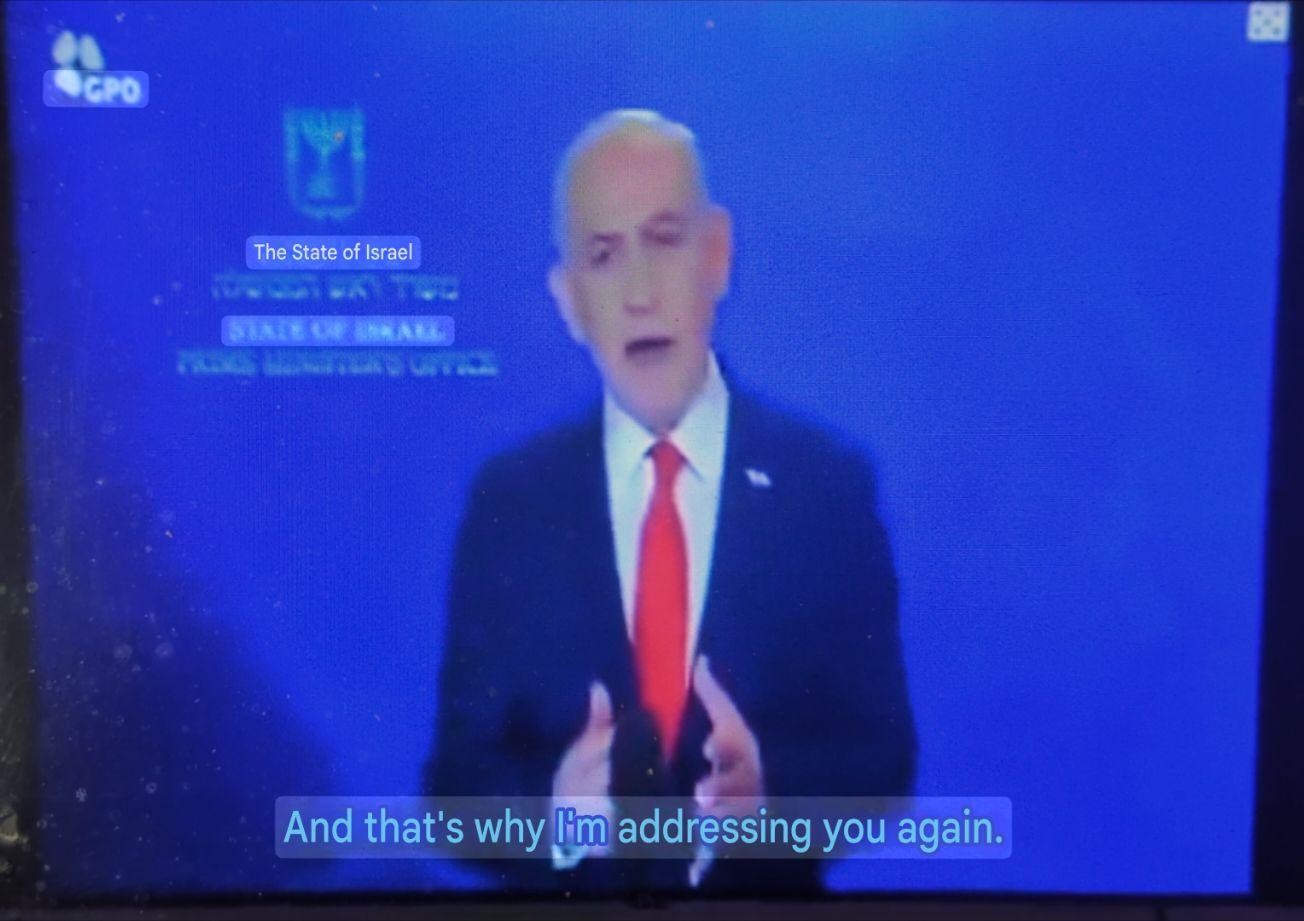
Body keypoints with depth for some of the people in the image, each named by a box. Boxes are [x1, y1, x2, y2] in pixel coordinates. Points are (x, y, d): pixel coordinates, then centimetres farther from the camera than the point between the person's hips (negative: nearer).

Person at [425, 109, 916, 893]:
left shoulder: (829, 482, -9)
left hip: (765, 895, 0)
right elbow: (459, 779, -7)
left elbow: (883, 758, -8)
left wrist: (769, 785, -26)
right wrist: (553, 808, -26)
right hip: (568, 898, 0)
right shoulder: (507, 501, -7)